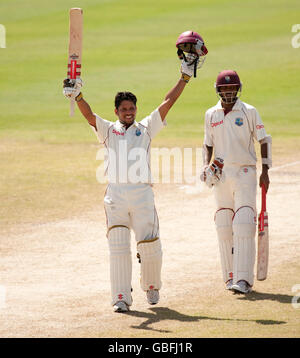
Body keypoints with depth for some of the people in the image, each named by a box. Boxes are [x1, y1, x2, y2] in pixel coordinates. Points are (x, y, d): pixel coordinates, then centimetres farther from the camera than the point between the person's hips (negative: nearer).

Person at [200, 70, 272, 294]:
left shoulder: (249, 112, -1)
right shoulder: (211, 115, 10)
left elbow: (264, 140, 1)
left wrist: (265, 172, -6)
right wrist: (206, 166, 0)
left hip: (245, 173, -4)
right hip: (221, 175, 4)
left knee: (243, 226, -13)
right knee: (224, 227, 5)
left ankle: (243, 279, -18)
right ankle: (231, 276, 13)